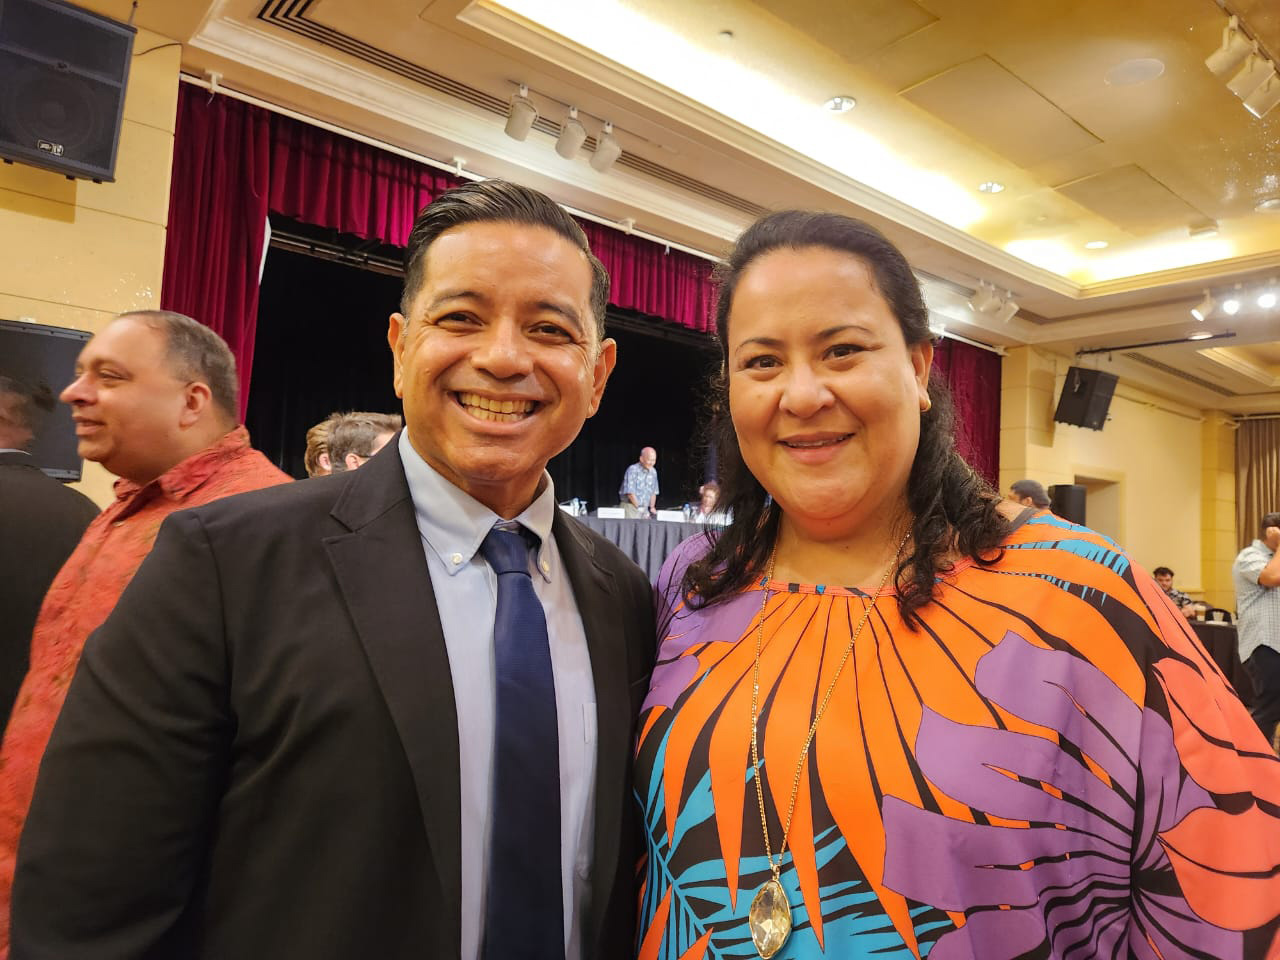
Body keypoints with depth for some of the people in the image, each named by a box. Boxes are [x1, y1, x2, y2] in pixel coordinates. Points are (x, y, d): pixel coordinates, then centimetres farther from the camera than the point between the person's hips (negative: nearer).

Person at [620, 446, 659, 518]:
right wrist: (639, 509, -12)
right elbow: (630, 493, -15)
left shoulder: (653, 472, 11)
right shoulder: (633, 470, -11)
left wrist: (652, 507, 7)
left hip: (645, 509, 6)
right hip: (630, 507, -6)